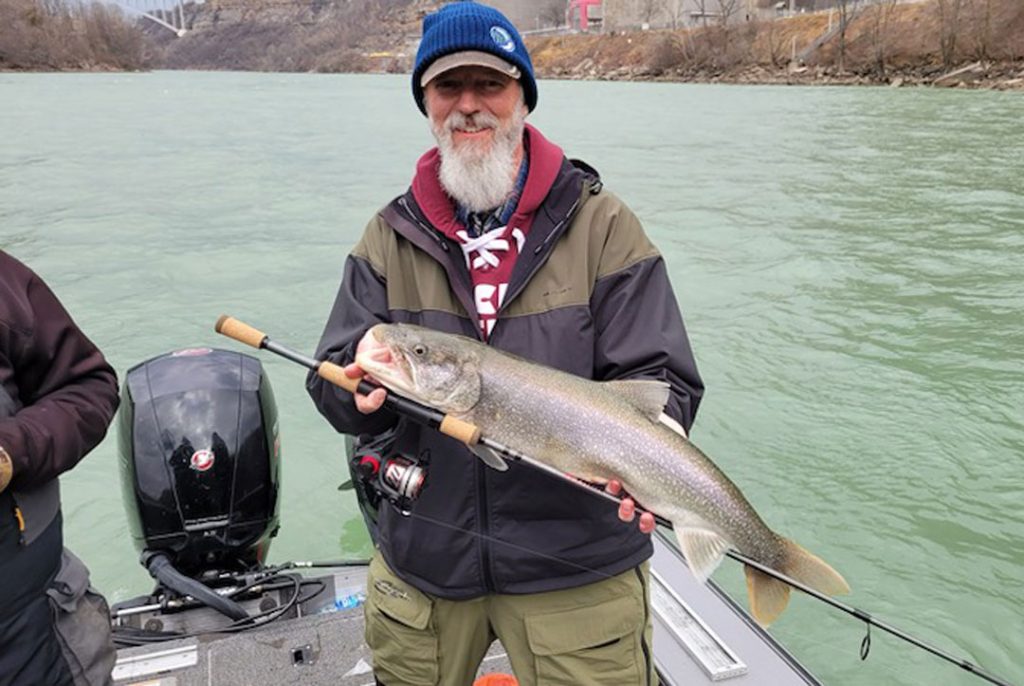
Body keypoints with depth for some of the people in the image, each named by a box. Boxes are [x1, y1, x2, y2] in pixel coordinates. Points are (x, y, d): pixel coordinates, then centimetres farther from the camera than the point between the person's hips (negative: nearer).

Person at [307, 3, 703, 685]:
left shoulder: (604, 226, -6)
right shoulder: (391, 237, 2)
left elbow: (662, 380, -8)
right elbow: (334, 387, 0)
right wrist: (360, 384, -23)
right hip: (422, 564, 3)